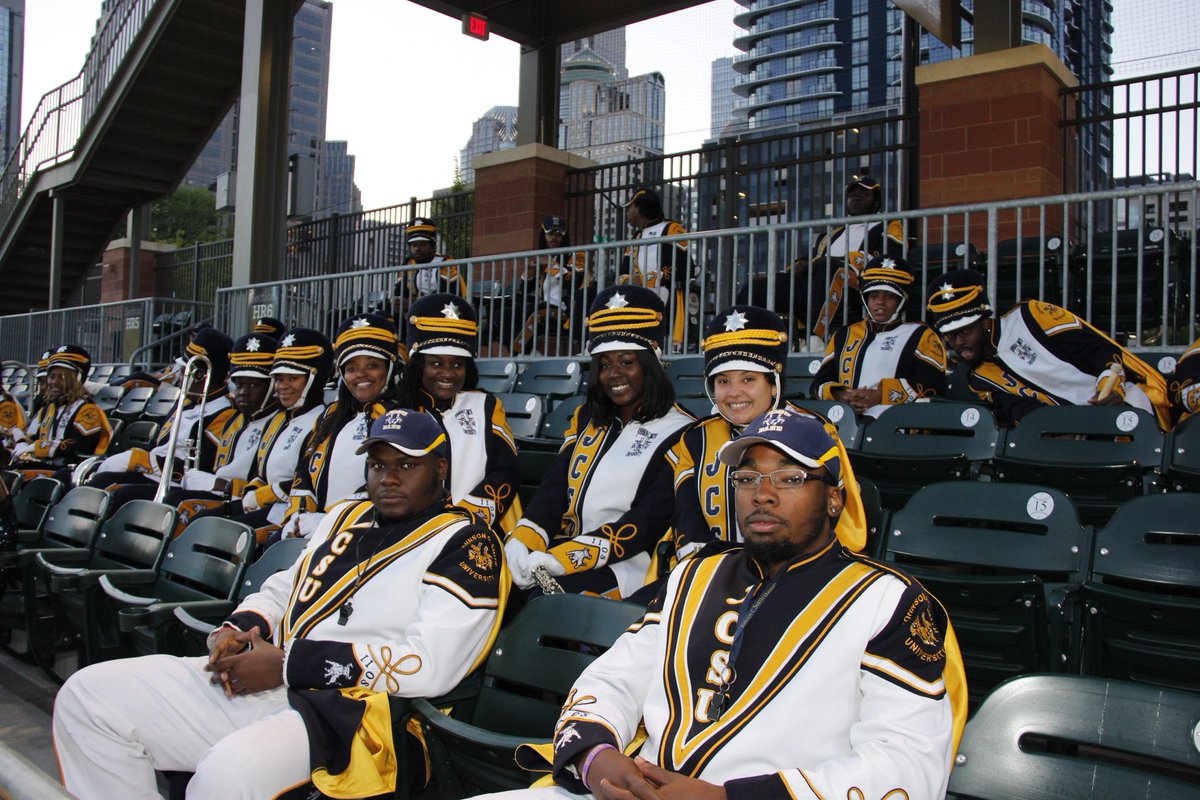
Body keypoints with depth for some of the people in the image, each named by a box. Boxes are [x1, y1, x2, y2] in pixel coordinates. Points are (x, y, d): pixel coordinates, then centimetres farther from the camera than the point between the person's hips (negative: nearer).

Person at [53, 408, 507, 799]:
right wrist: (237, 630, 4)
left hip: (350, 711, -8)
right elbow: (281, 589, 29)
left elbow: (430, 665, -17)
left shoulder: (466, 544, -5)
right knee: (88, 696, 2)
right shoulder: (346, 517, 21)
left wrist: (288, 665, -16)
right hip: (252, 686, 9)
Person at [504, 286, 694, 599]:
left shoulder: (677, 433, -4)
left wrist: (562, 559, -23)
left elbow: (649, 522, -14)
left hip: (623, 570, -6)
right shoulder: (586, 419, 18)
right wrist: (522, 540, -13)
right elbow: (554, 489, 8)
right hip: (559, 550, 6)